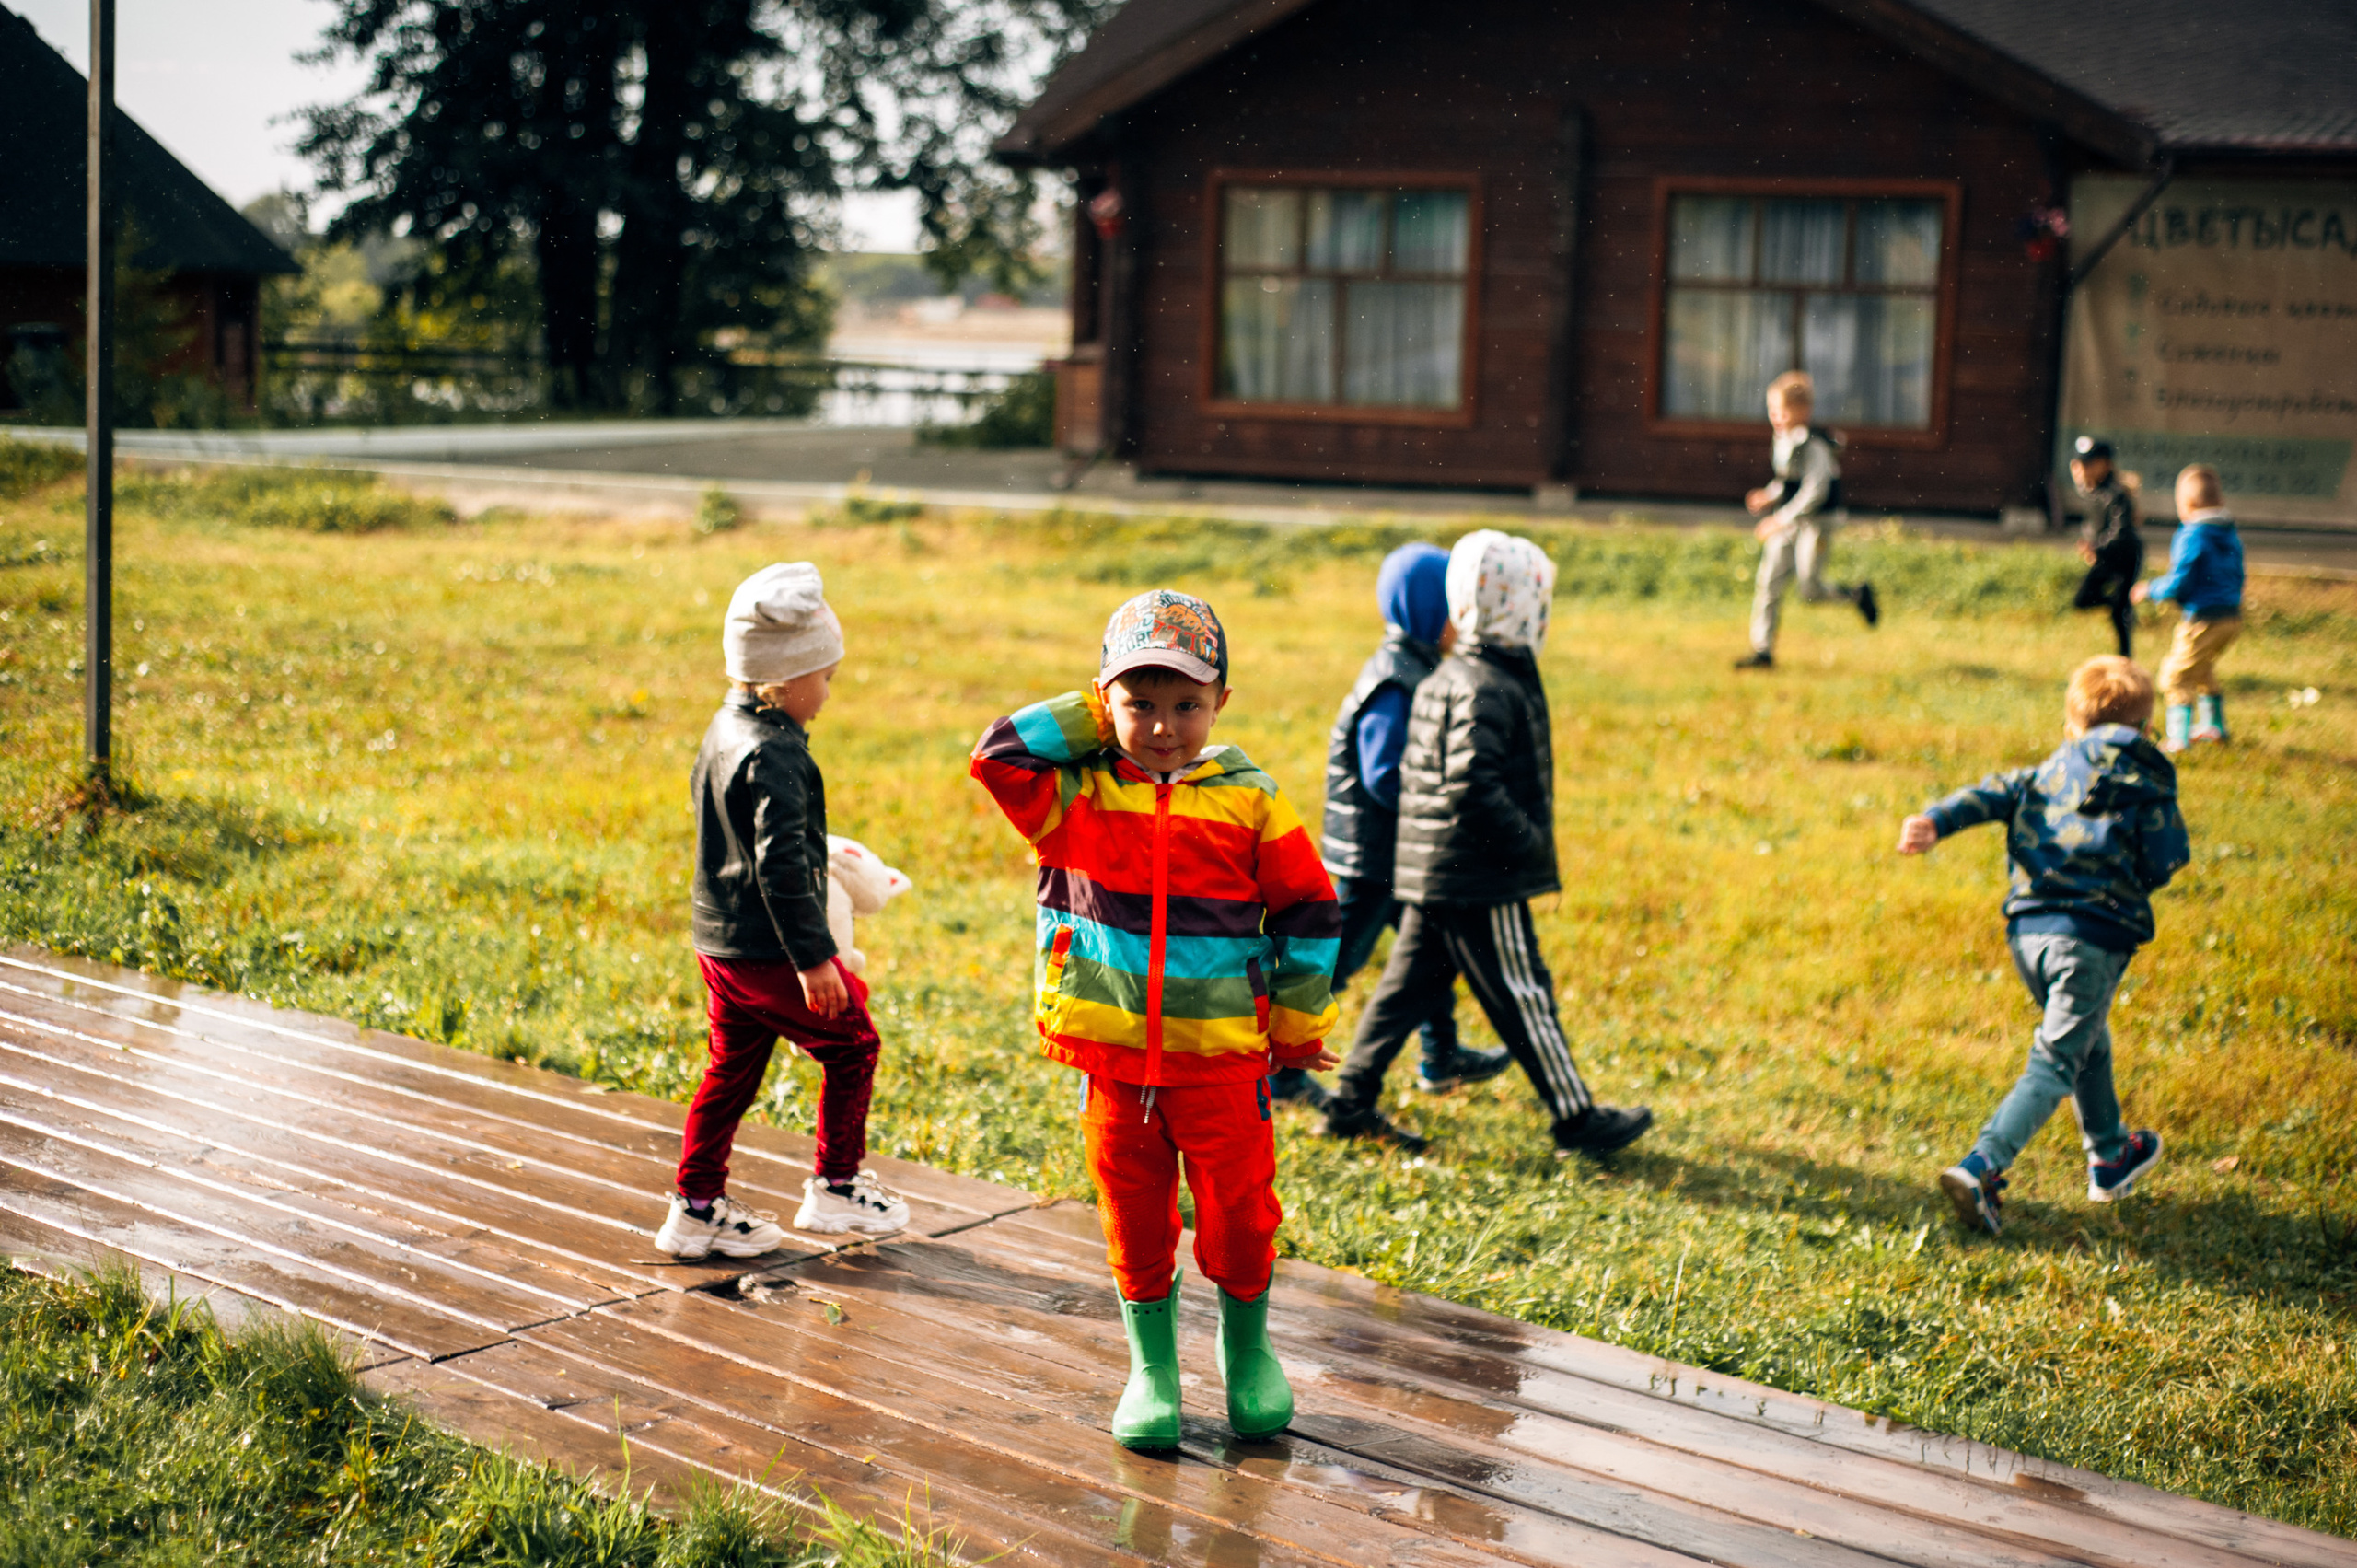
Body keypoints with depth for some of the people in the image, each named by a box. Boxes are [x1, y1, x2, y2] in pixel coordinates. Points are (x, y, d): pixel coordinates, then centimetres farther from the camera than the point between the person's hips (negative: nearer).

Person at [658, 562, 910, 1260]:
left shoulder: (724, 731, 10)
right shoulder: (775, 757, -21)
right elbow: (780, 863, -26)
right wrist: (814, 957, -24)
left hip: (717, 939, 9)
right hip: (767, 948, -9)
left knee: (733, 1068, 16)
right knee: (851, 1044, 7)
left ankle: (697, 1205, 20)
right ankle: (836, 1187, 15)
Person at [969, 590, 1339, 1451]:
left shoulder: (1249, 798, -2)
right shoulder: (1077, 794, 0)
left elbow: (1308, 910, 4)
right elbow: (998, 753, -14)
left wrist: (1299, 1025, 4)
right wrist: (1090, 718, -7)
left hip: (1222, 1054, -1)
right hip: (1112, 1053, 1)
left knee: (1239, 1210, 6)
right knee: (1134, 1218, 10)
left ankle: (1247, 1352, 30)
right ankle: (1151, 1367, 27)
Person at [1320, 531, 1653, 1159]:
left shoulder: (1444, 680, 12)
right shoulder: (1488, 690, -18)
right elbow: (1473, 787, -27)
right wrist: (1528, 843, -17)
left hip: (1430, 874, 9)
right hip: (1481, 879, -9)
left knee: (1409, 985, 14)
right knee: (1523, 998, 0)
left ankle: (1351, 1102, 16)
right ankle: (1577, 1118, 10)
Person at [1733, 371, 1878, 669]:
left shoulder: (1813, 446, -18)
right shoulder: (1782, 441, 9)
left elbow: (1815, 491, -22)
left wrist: (1782, 519, -25)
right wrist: (1770, 496, 4)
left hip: (1815, 523, -8)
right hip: (1786, 524, 8)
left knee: (1810, 589, -8)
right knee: (1769, 583, -1)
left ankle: (1858, 594, 20)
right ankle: (1762, 650, 2)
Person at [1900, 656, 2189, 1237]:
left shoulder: (2044, 774, 14)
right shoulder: (2147, 783, 4)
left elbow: (1987, 795, -2)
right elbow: (2164, 862, 0)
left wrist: (1934, 823, -14)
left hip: (2027, 927, 5)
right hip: (2094, 934, -5)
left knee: (2089, 1042, 26)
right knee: (2055, 1063, -6)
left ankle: (2110, 1156, 42)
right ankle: (1981, 1168, -23)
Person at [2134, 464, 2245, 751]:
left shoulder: (2191, 536, -16)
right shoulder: (2231, 535, 10)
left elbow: (2178, 584, -18)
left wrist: (2149, 590, -2)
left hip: (2202, 620, -9)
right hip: (2232, 617, 9)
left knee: (2177, 675, -1)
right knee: (2203, 669, 29)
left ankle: (2177, 738, -5)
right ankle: (2214, 726, 37)